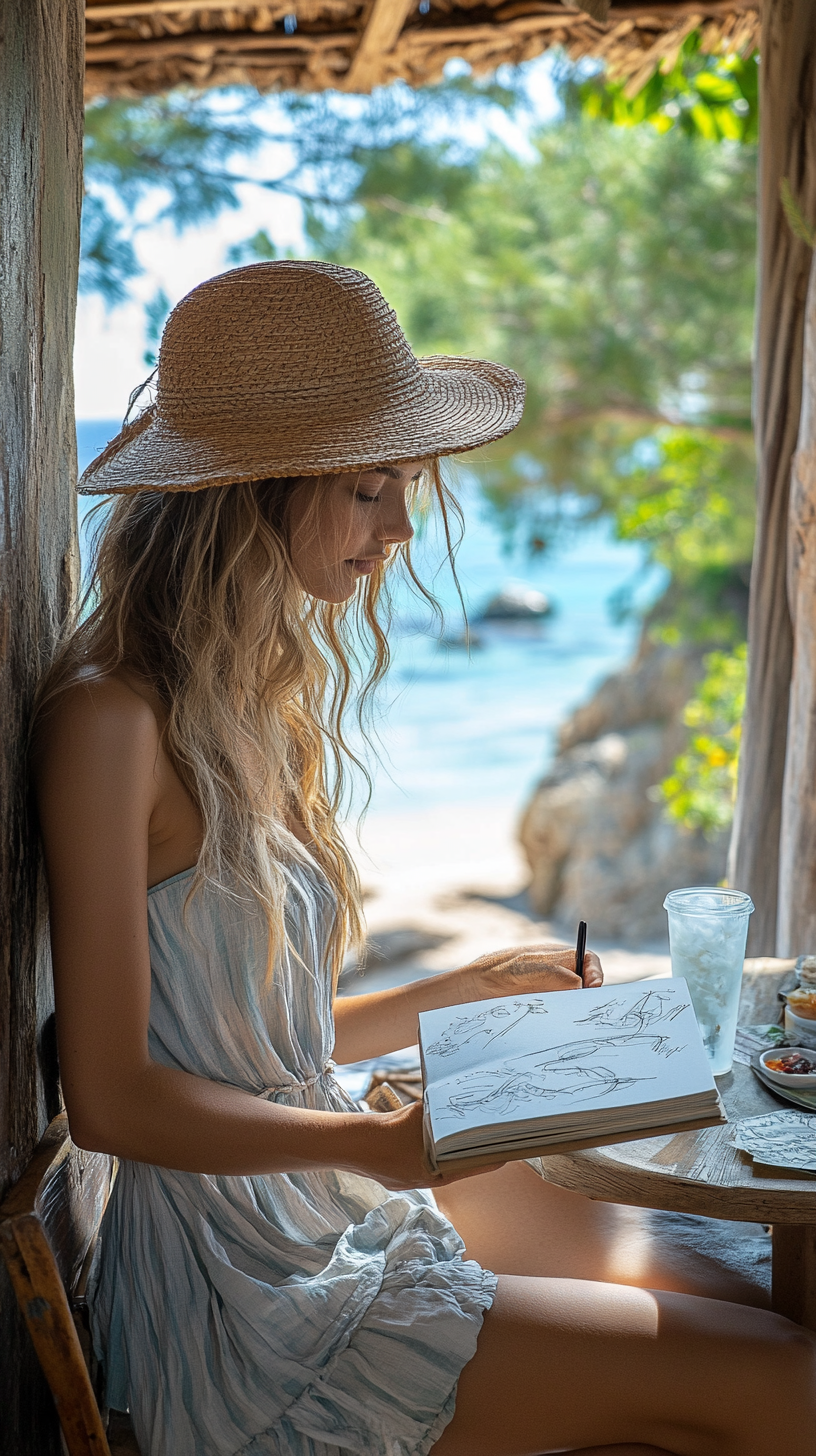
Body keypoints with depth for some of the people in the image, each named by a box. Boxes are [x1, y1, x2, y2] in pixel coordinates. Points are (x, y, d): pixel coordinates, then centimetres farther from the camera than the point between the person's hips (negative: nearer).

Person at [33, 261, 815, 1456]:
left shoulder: (259, 698, 8)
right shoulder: (108, 715, -19)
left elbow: (269, 1038, 11)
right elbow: (113, 1098, -17)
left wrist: (466, 990, 9)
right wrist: (374, 1142, -21)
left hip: (341, 1207, 9)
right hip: (250, 1298, -8)